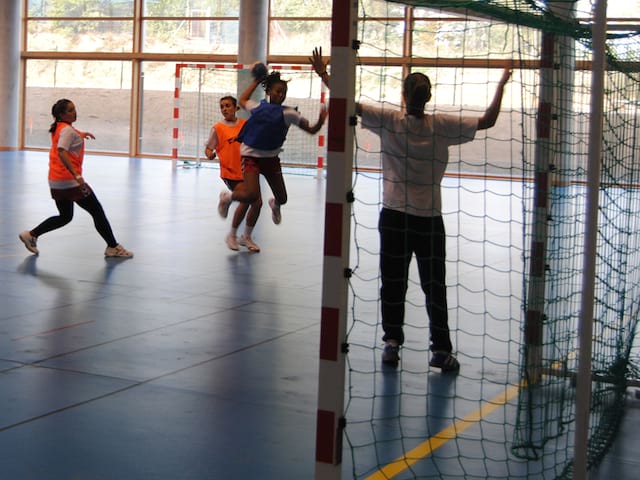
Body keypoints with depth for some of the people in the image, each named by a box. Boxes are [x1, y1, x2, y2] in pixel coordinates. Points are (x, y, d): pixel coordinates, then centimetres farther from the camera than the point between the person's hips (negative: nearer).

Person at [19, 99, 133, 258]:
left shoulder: (58, 128, 13)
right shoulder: (67, 130, -15)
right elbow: (61, 152, -30)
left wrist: (81, 134, 32)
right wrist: (77, 176, -36)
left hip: (56, 181, 9)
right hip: (69, 181, -9)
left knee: (65, 217, 21)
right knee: (98, 212, 0)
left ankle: (31, 235, 13)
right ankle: (113, 247, 5)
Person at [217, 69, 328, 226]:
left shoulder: (288, 114, -6)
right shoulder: (258, 107, -4)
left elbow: (311, 130, -8)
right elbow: (242, 100, 19)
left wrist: (320, 121, -28)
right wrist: (256, 81, 18)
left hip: (271, 158, 2)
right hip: (251, 155, -2)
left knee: (282, 199, 11)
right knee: (251, 195, -23)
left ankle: (275, 205, 51)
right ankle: (228, 197, 9)